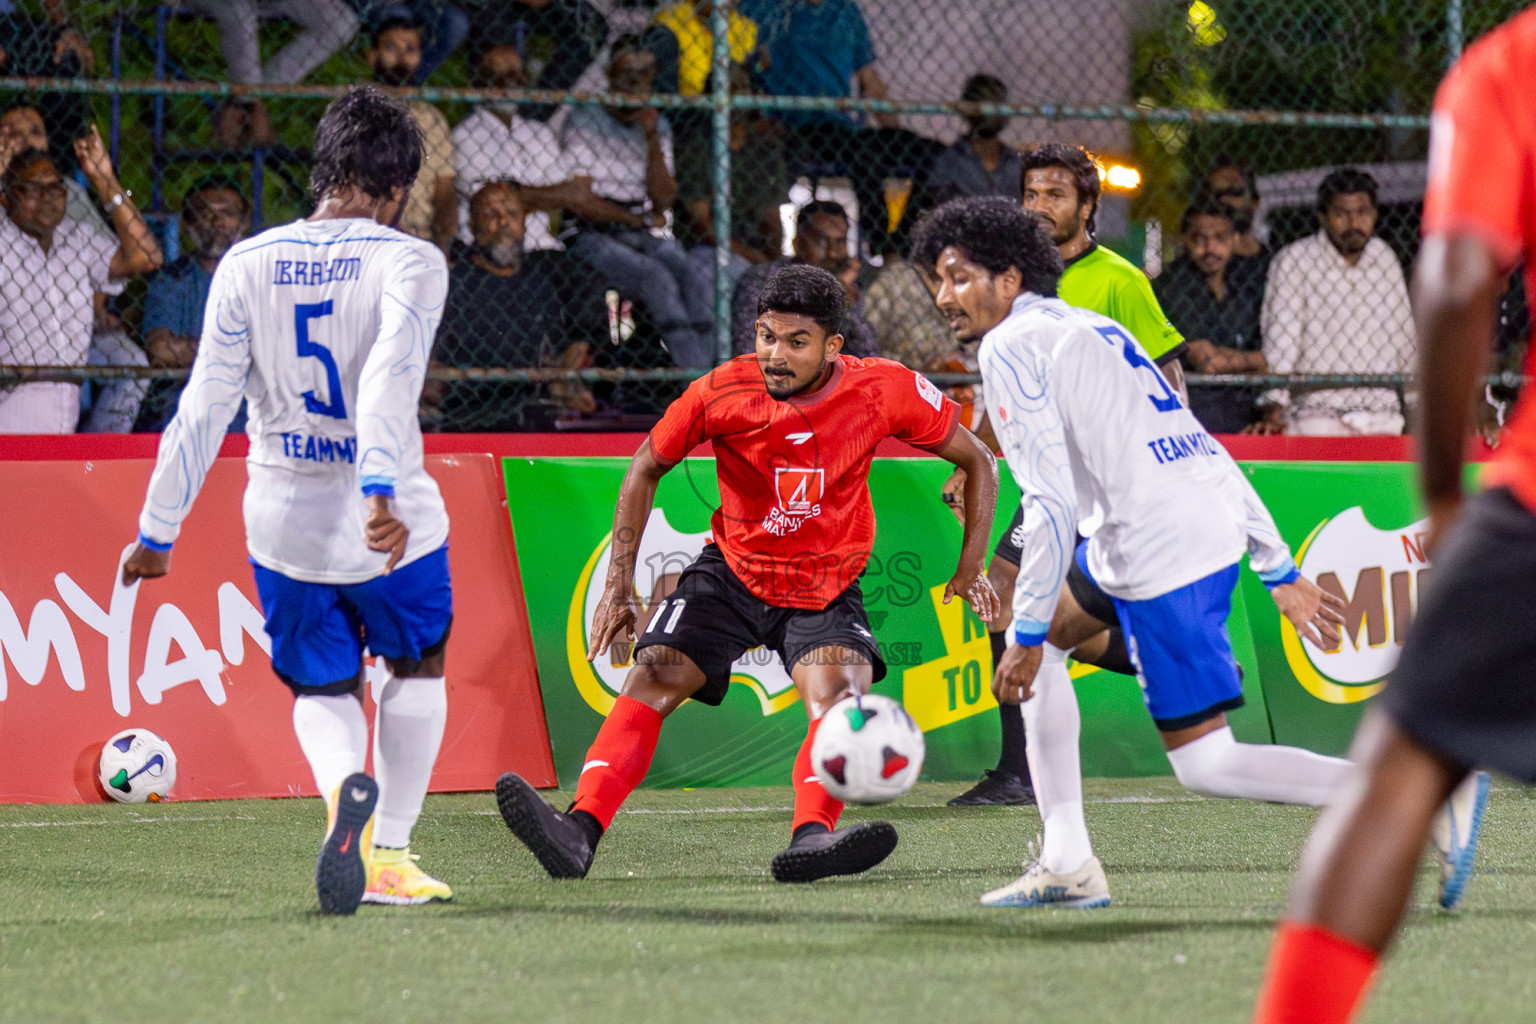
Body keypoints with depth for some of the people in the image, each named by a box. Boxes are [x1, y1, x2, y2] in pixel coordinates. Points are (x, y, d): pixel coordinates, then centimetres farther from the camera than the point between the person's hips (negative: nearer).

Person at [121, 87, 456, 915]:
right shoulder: (409, 262, -9)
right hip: (390, 526, -2)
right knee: (417, 667, 25)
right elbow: (391, 380, -26)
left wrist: (157, 532, 3)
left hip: (283, 523, 2)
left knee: (322, 691, 19)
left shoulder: (246, 265, 0)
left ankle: (344, 786, -15)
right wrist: (380, 492, -37)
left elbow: (204, 405, -2)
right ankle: (387, 854, 21)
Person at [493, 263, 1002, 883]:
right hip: (732, 571, 1)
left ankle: (811, 837, -48)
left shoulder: (887, 390, -16)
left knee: (841, 693, -28)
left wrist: (971, 565, -5)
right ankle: (581, 830, -28)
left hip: (827, 589, -1)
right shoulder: (722, 392, -16)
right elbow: (646, 468, 1)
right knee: (653, 679, -19)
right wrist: (619, 587, -3)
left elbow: (977, 460, 0)